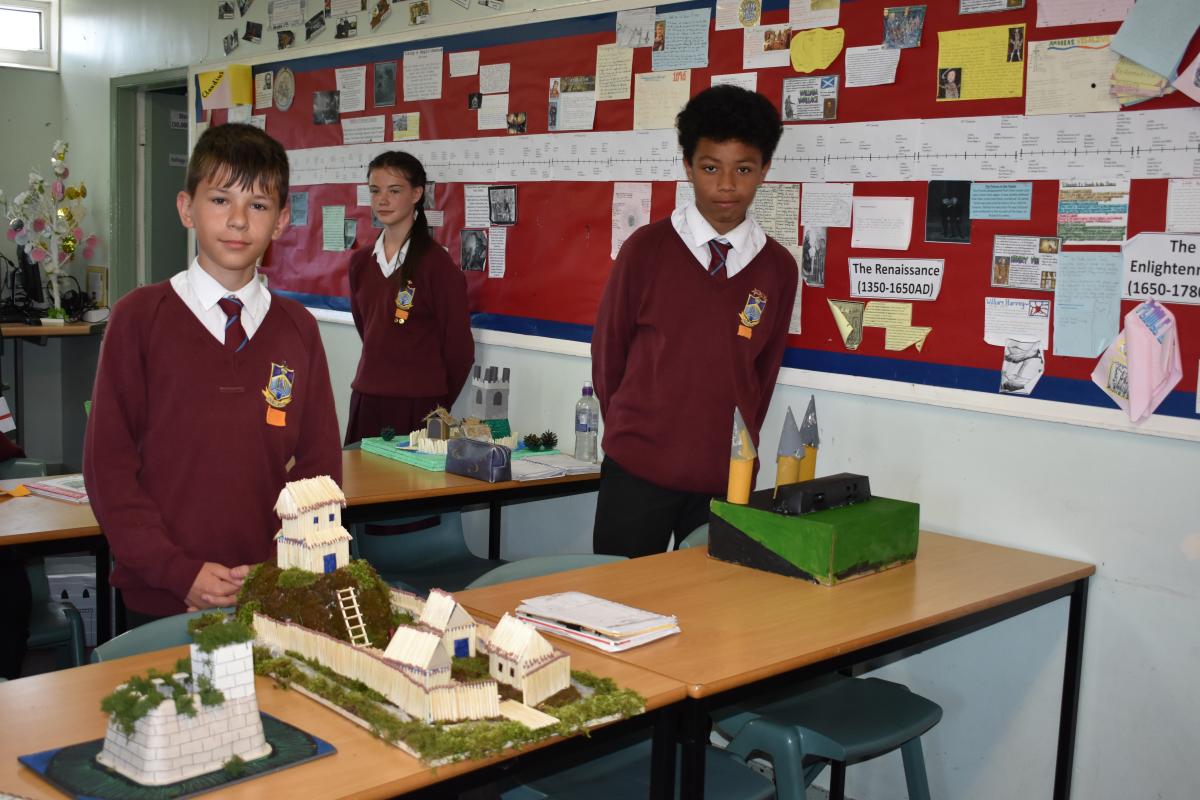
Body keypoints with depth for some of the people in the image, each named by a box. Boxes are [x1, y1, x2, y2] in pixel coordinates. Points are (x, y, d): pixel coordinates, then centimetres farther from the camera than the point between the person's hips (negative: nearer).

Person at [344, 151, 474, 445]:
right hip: (366, 400, 6)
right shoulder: (360, 261, 8)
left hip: (418, 408, -5)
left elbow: (460, 349, -6)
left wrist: (435, 405, 4)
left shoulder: (437, 265, -10)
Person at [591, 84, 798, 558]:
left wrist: (736, 443, 9)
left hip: (726, 475, 2)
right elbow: (608, 351, 4)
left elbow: (764, 370, 10)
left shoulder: (779, 268, 1)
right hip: (636, 471, -1)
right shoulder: (646, 248, -5)